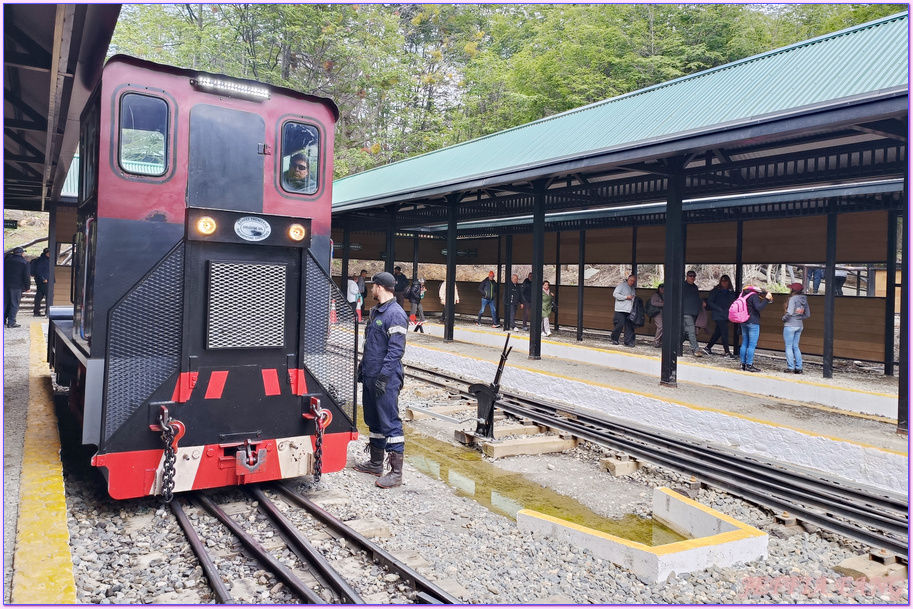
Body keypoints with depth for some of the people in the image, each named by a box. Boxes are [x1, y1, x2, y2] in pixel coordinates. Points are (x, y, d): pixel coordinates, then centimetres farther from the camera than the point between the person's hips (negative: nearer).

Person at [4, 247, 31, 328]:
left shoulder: (7, 259, 11)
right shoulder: (25, 262, -3)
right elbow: (26, 276, -7)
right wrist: (28, 287, 1)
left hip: (5, 284, 5)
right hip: (16, 286, -5)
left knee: (5, 303, 15)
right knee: (14, 304, -1)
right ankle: (11, 322, -5)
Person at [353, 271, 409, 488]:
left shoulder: (395, 314, -15)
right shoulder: (375, 311, 15)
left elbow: (396, 349, -20)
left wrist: (383, 376, -22)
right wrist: (362, 367, 21)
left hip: (386, 379, -10)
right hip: (370, 376, 10)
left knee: (390, 423, -6)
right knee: (373, 420, 17)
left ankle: (396, 472, -1)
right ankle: (376, 463, 30)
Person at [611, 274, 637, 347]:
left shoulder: (633, 288, 22)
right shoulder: (621, 286, -2)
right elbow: (615, 294, -13)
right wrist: (626, 297, -14)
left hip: (629, 311, 7)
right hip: (621, 310, -7)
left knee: (629, 326, 1)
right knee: (620, 324, -8)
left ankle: (628, 342, 4)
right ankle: (614, 339, 10)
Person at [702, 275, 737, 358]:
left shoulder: (731, 292, 10)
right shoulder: (716, 291, -6)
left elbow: (733, 303, 17)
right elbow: (709, 302, -7)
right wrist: (719, 309, -14)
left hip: (726, 316, 6)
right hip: (718, 315, -6)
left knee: (718, 332, 11)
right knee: (725, 332, -10)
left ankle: (708, 348, 24)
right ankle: (727, 352, -5)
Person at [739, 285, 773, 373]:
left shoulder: (744, 295, 11)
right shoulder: (754, 296, -13)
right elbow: (759, 308, -23)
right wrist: (766, 299, -25)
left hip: (744, 322, 8)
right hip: (753, 323, -8)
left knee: (744, 343, 11)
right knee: (752, 344, -5)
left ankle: (743, 364, 13)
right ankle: (749, 365, -6)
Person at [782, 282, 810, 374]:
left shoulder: (793, 299, -14)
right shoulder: (804, 300, 9)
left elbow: (790, 312, -24)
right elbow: (808, 314, 13)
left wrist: (784, 318, -7)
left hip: (790, 325, -8)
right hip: (799, 325, 8)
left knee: (789, 346, 0)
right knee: (796, 347, 13)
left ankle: (790, 367, 1)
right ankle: (799, 367, 13)